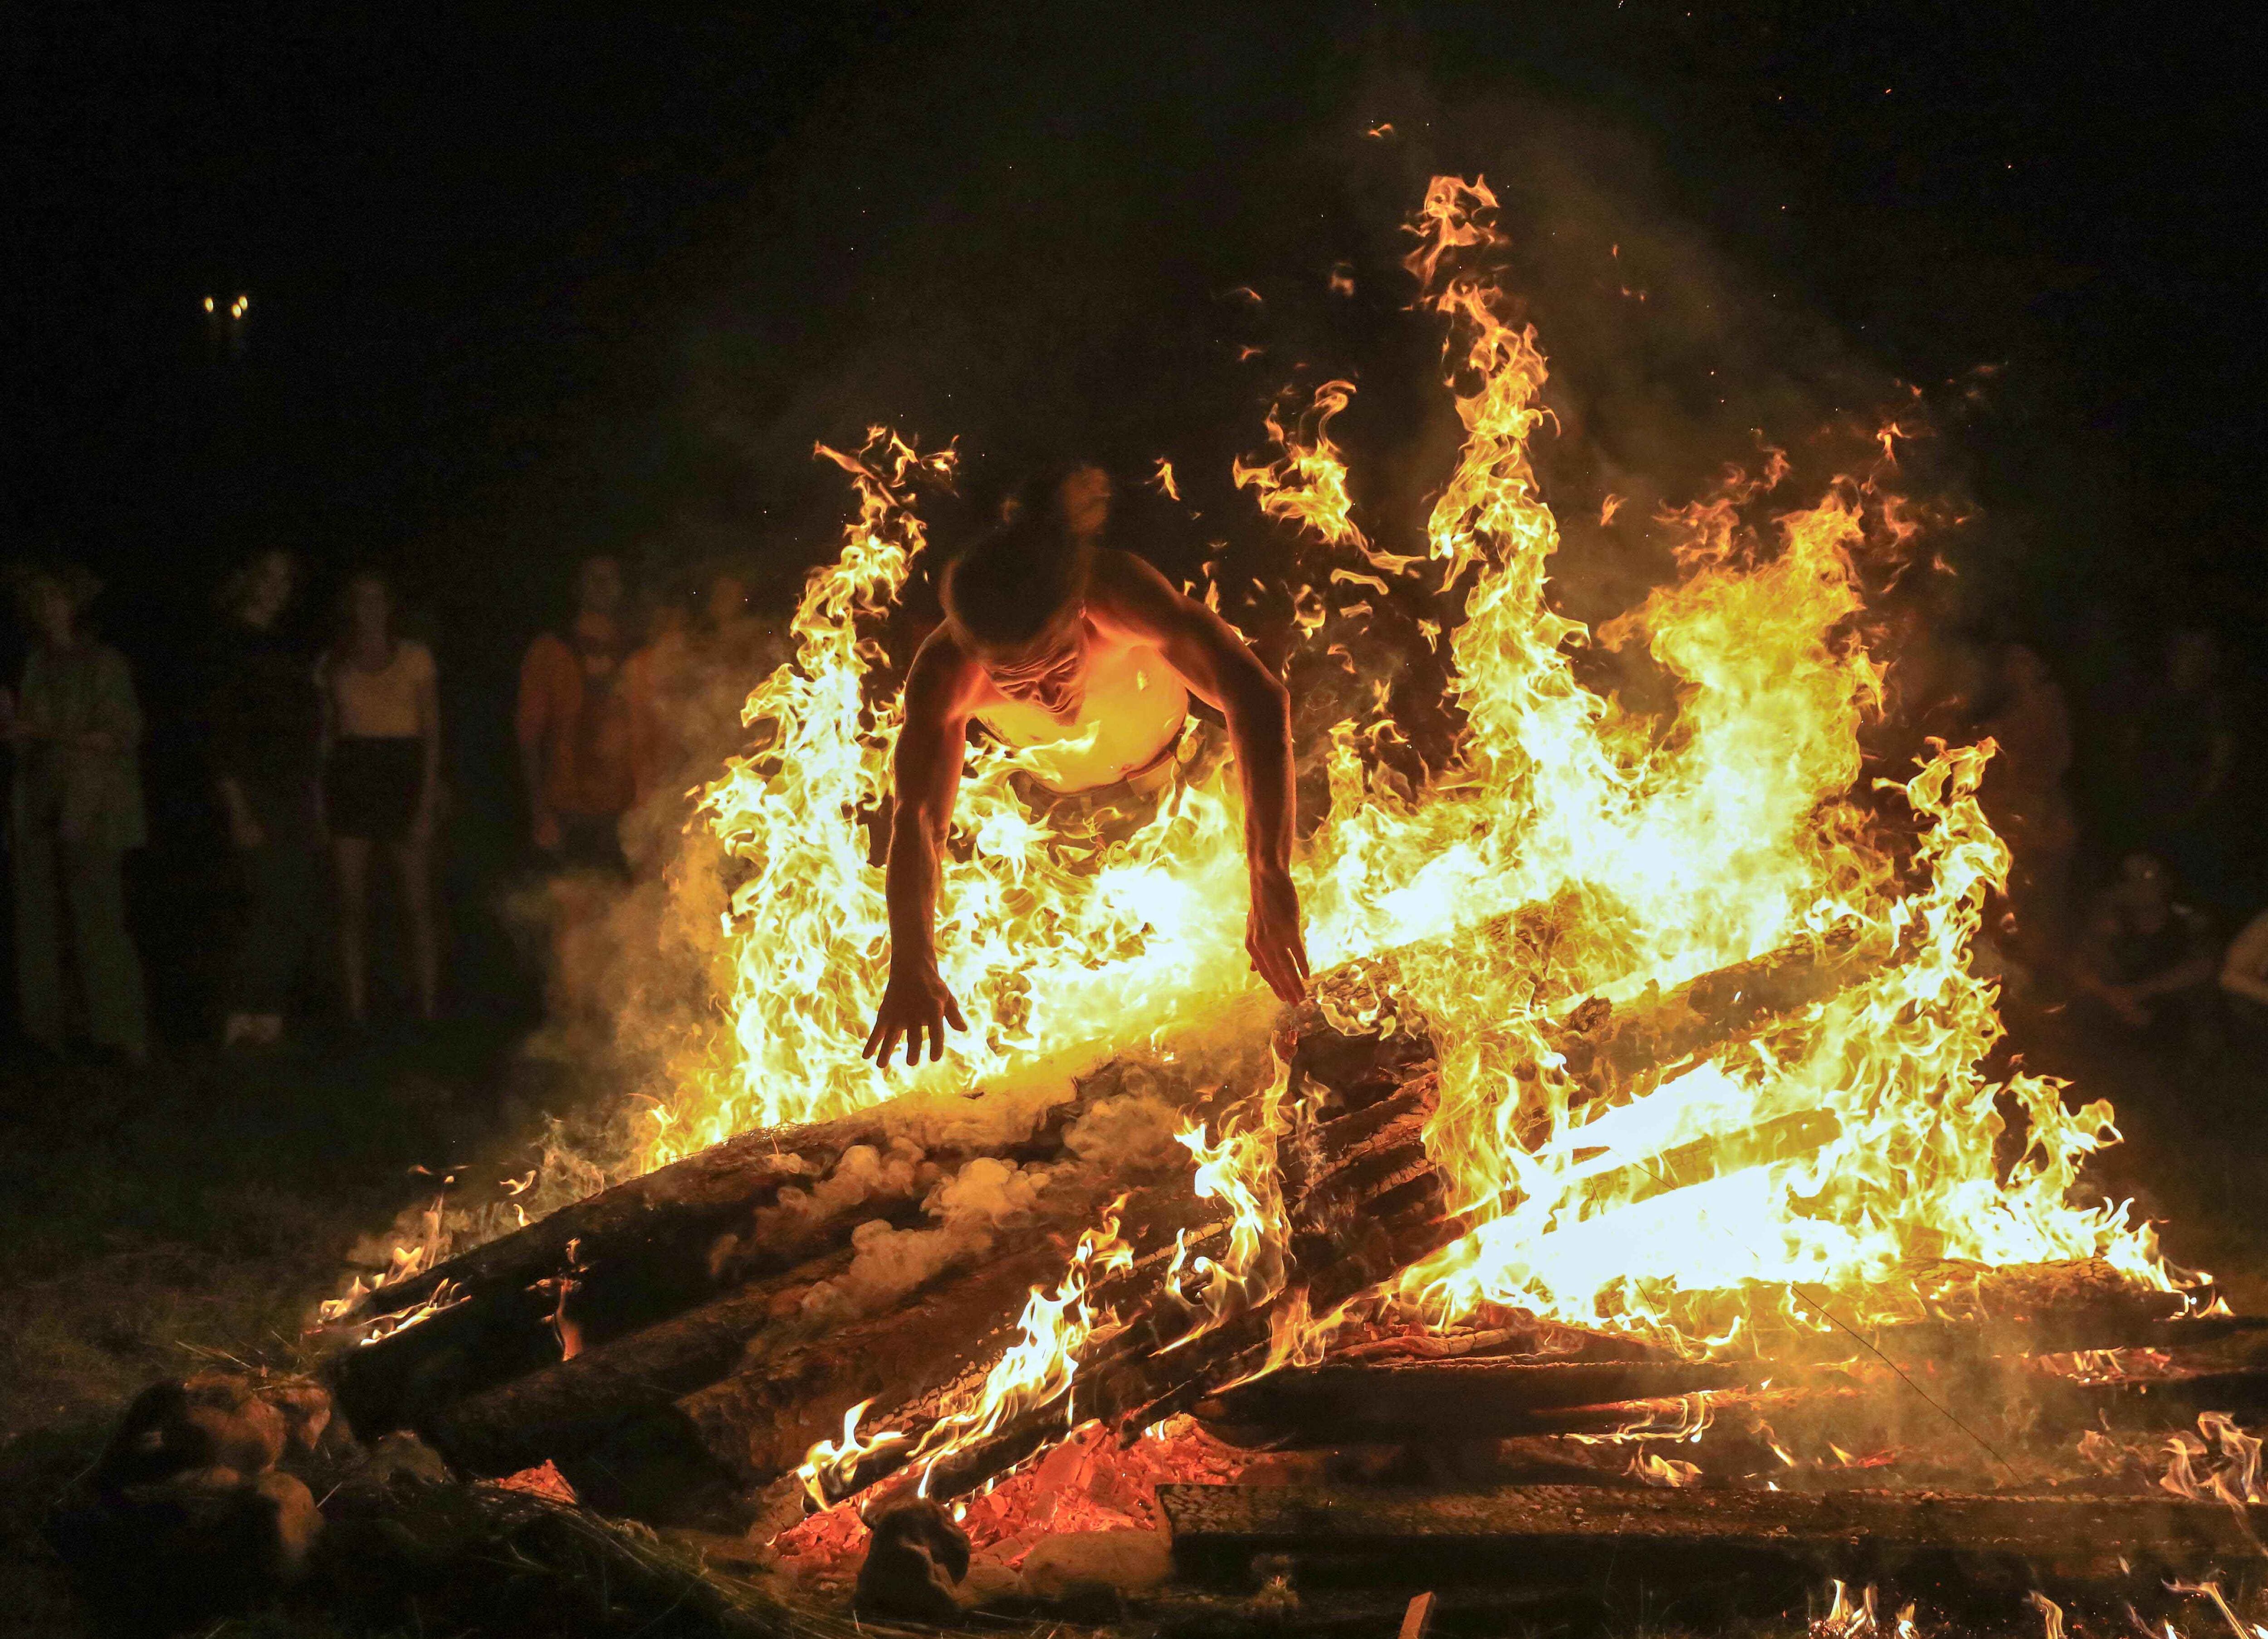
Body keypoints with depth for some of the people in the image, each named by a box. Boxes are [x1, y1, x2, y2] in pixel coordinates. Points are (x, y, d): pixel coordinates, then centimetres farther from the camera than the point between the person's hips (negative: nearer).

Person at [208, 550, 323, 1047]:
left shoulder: (284, 650, 17)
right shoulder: (231, 647, -5)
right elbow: (221, 734, -11)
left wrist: (316, 809, 15)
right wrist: (238, 811, -17)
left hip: (296, 799, 8)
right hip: (257, 797, -8)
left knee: (297, 914, 4)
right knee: (276, 908, -13)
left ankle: (267, 1021, 8)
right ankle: (243, 1021, -9)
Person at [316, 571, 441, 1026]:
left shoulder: (414, 658, 6)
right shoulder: (334, 665, 12)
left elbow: (432, 732, 3)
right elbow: (325, 732, 14)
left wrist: (428, 801, -6)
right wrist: (319, 800, 3)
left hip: (402, 776, -2)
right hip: (348, 778, 2)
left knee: (417, 904, -6)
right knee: (352, 907, 0)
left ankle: (428, 1008, -3)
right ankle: (357, 1013, 4)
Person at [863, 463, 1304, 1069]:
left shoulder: (1119, 597, -48)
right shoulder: (946, 677, -45)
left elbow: (1258, 701, -51)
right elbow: (916, 819, -47)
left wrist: (1270, 879, -59)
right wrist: (912, 967, -62)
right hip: (1043, 782, 1)